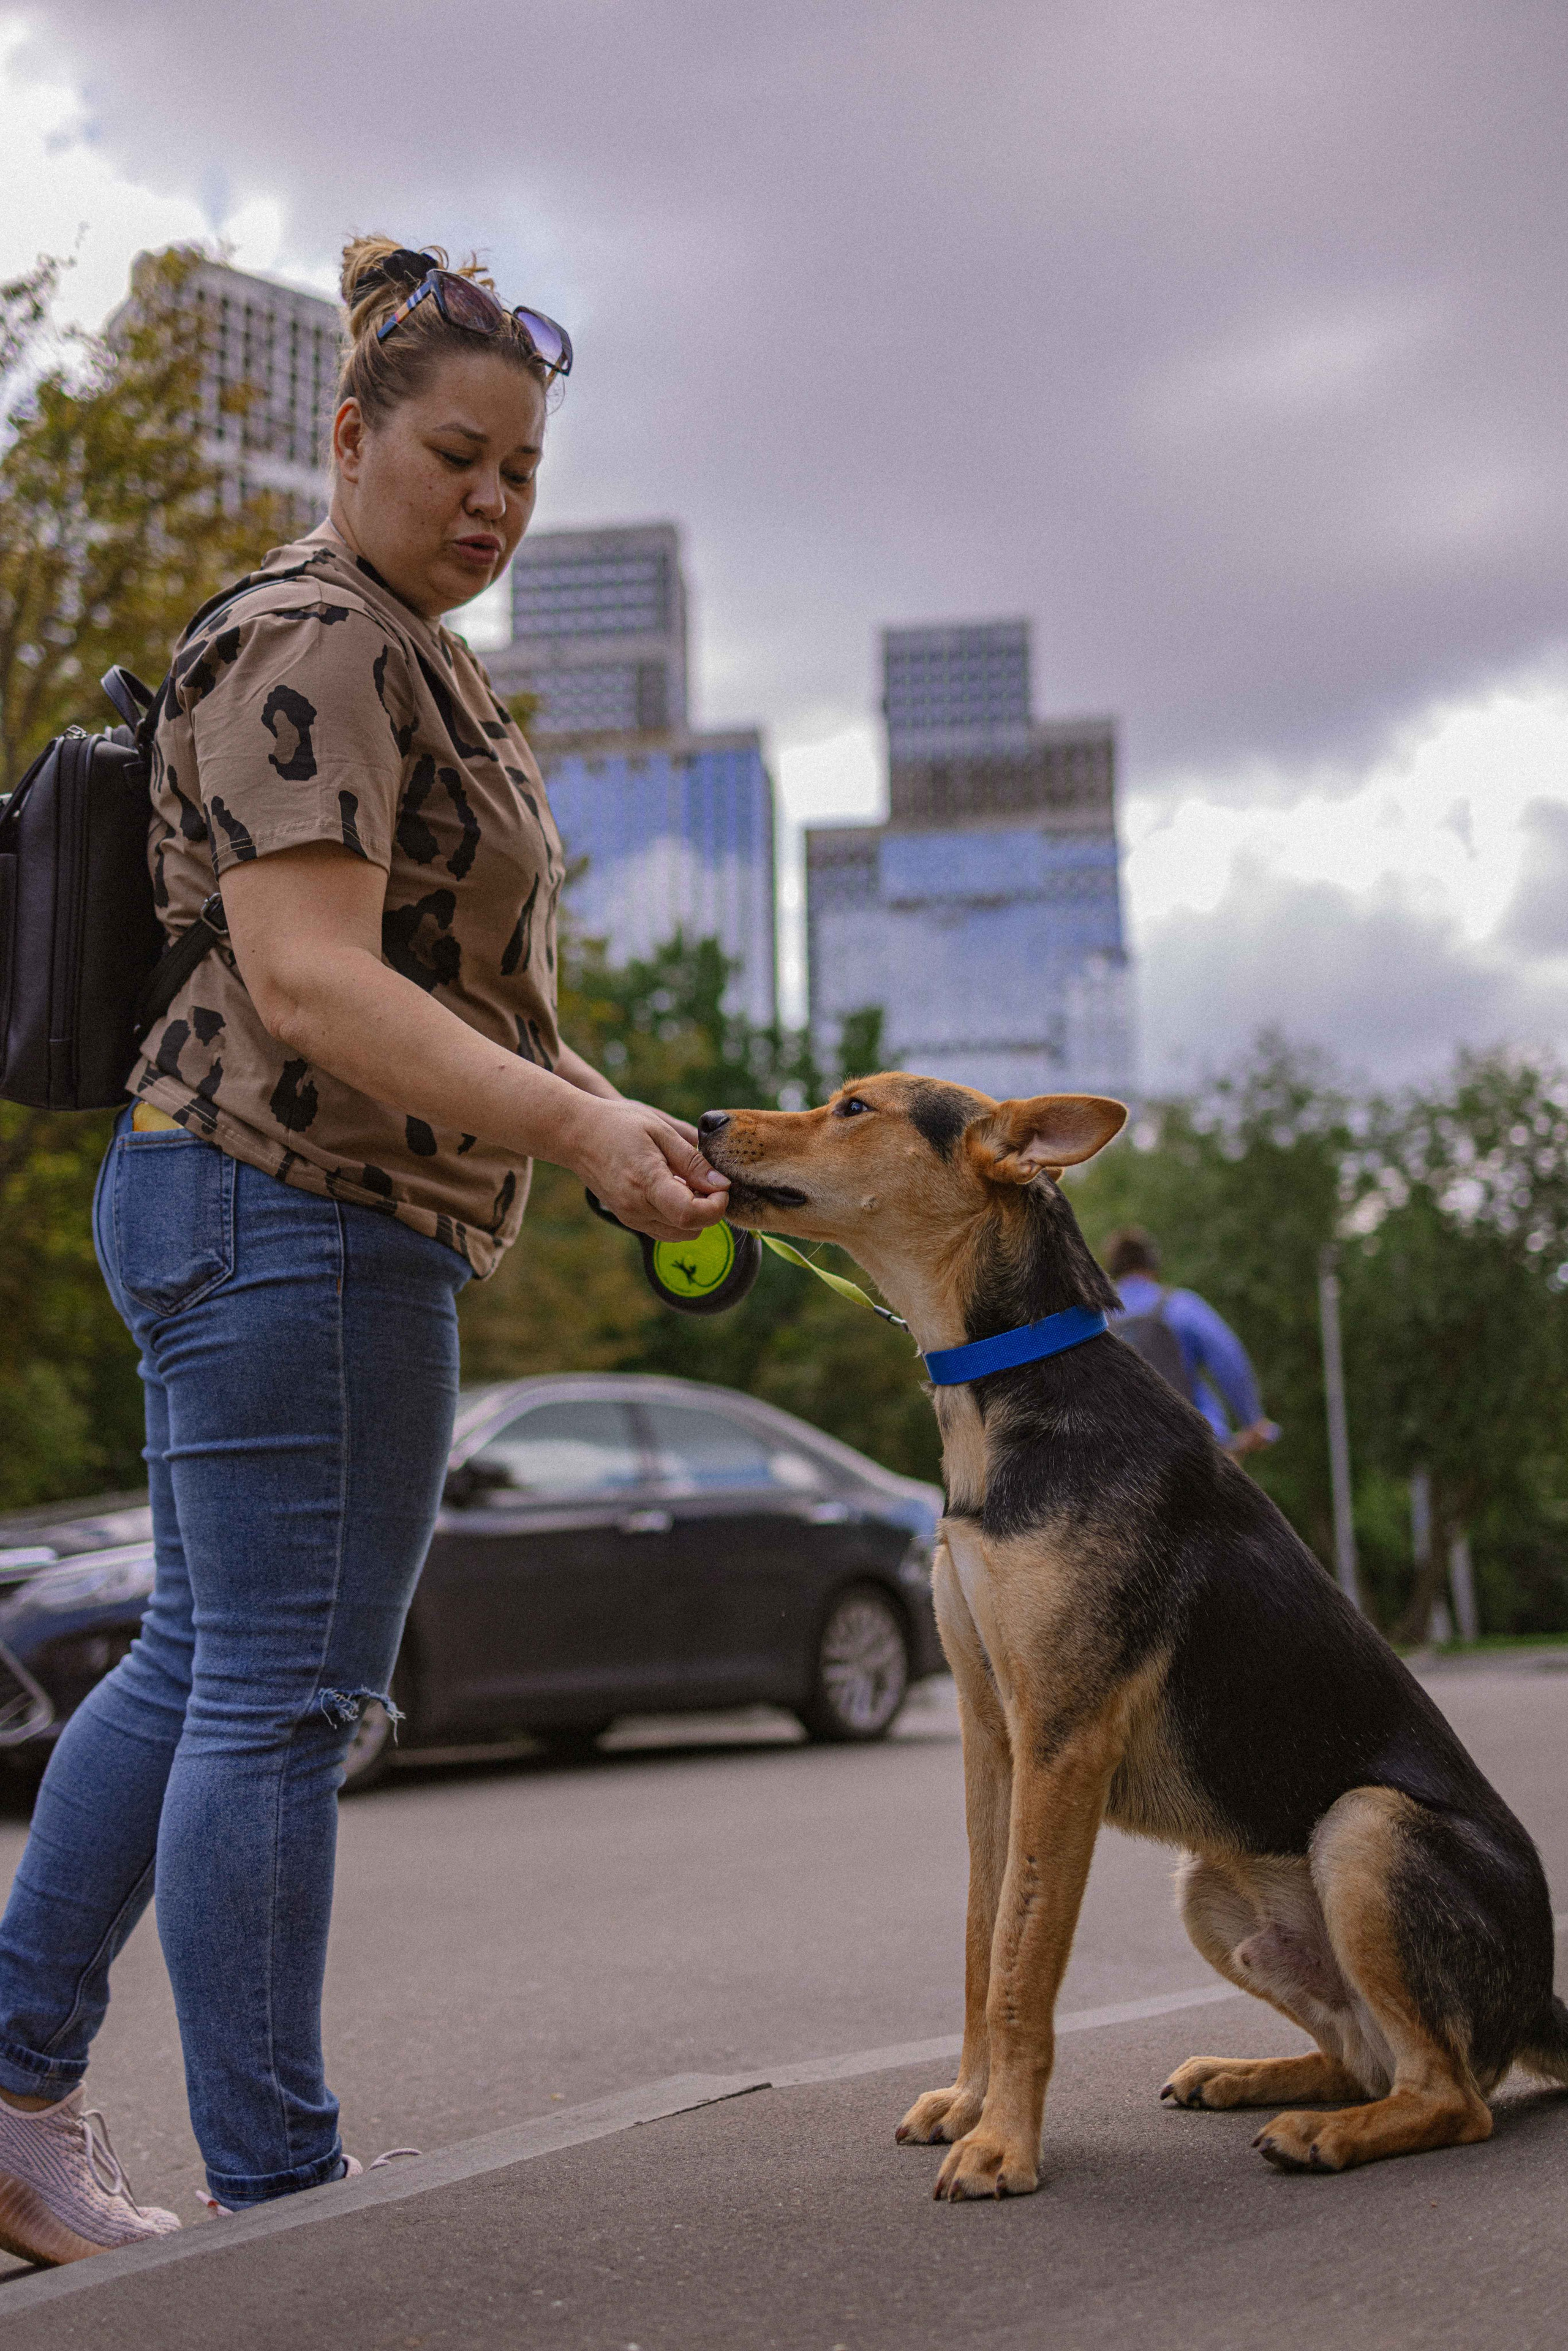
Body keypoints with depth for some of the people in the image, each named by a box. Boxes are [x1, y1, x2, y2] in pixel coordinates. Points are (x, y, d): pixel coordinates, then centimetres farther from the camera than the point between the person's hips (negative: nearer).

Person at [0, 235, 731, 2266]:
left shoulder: (398, 654, 21)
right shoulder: (314, 649, -12)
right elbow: (305, 978, -23)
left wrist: (594, 1111, 18)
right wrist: (578, 1127, -32)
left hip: (252, 1208, 11)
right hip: (295, 1206, -11)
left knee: (202, 1664, 14)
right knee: (283, 1691, -5)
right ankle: (278, 2198, 5)